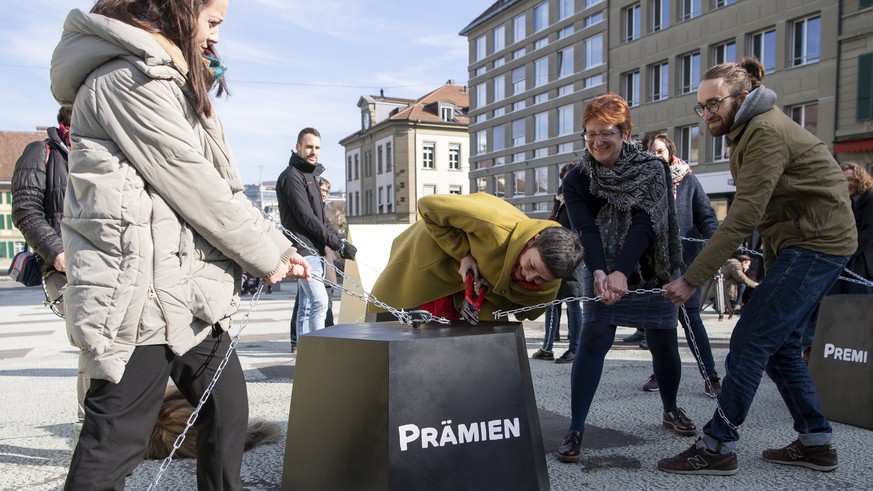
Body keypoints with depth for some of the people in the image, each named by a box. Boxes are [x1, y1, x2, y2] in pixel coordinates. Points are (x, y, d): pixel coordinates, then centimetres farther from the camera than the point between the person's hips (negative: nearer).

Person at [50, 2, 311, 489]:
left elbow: (222, 186, 17)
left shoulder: (174, 84, 22)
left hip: (189, 290, 10)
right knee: (117, 438, -2)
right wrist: (269, 252, -5)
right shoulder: (127, 79, -11)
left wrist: (275, 244, 8)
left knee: (227, 404, 15)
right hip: (139, 288, -10)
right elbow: (192, 186, -15)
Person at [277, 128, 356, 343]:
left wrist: (340, 240, 7)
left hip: (315, 252, 9)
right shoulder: (292, 176, -7)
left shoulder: (310, 176, 22)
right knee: (319, 302, -16)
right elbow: (306, 219, -15)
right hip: (304, 250, -9)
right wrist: (339, 244, -13)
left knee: (307, 306, 10)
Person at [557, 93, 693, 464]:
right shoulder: (578, 180, -9)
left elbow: (644, 223, -22)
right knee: (592, 343, -14)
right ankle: (575, 430, -9)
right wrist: (599, 272, -40)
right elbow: (586, 230, -22)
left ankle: (671, 410, 36)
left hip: (653, 273, 1)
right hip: (602, 273, -1)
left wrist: (622, 271, -36)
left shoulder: (653, 170, -10)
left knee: (664, 342, 9)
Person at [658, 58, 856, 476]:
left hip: (816, 244, -10)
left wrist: (691, 279, -27)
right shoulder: (750, 131, 13)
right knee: (779, 344, 12)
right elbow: (748, 213, 10)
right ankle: (816, 442, 23)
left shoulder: (766, 132, -19)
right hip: (797, 243, 10)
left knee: (750, 341, -10)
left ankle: (718, 446, -3)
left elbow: (742, 218, -26)